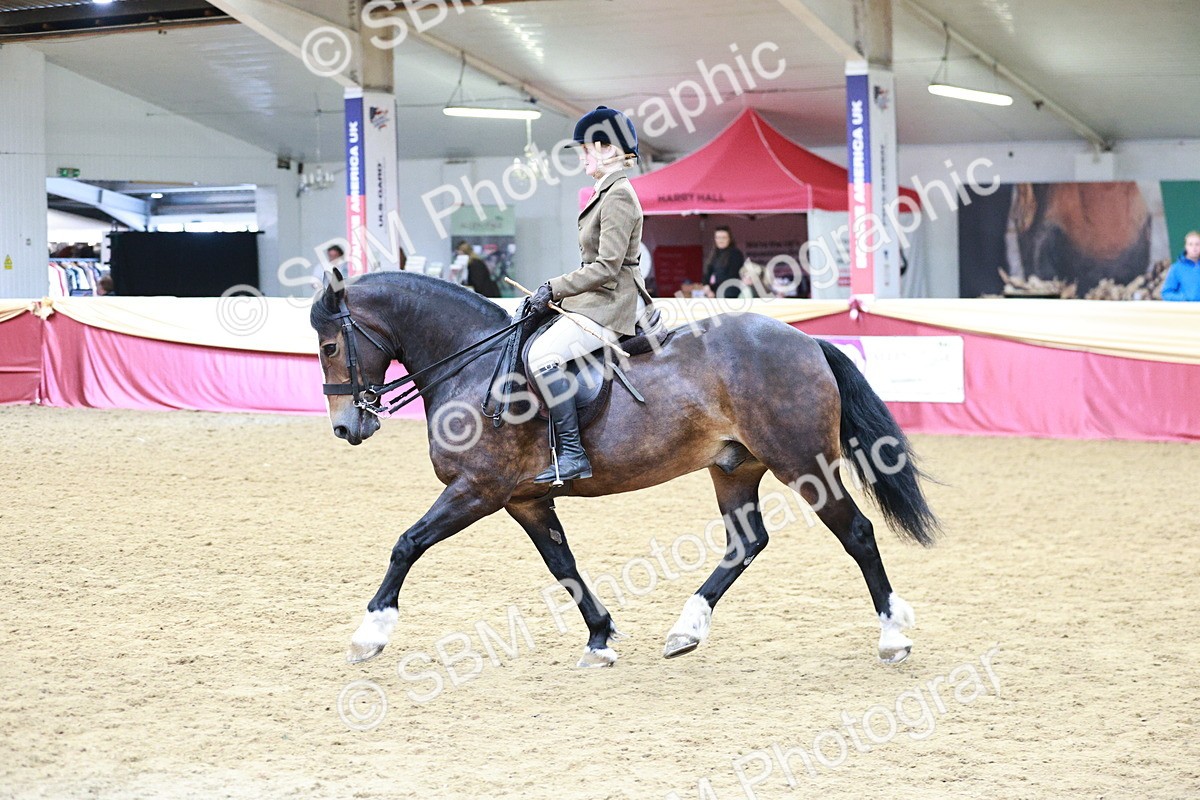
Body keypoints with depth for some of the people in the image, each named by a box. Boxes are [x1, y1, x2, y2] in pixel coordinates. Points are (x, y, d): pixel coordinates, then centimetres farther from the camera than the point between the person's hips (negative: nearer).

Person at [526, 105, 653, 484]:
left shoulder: (618, 197, -16)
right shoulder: (607, 193, 16)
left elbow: (606, 268, -22)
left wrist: (555, 289, -18)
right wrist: (556, 290, 15)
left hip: (612, 305, -11)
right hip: (599, 300, 11)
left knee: (542, 353, -25)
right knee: (536, 349, 18)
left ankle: (572, 453, -26)